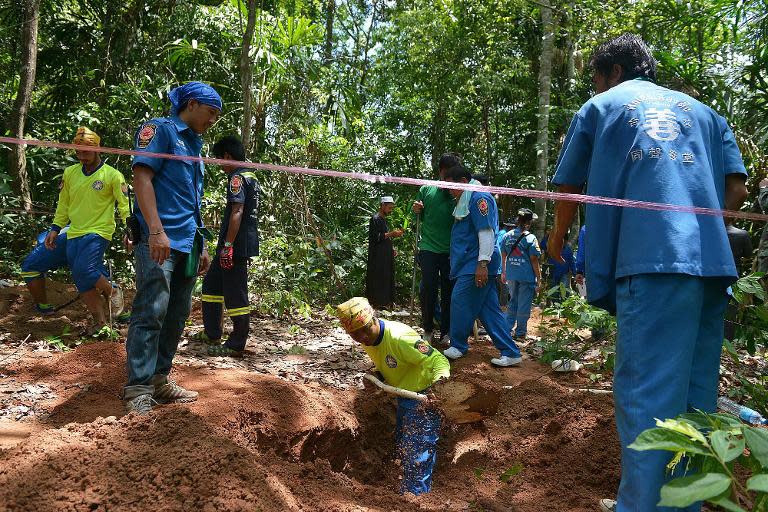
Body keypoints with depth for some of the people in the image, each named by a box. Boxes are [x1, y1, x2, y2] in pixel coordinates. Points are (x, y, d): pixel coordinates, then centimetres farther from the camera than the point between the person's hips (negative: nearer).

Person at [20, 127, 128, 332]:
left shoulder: (112, 175, -6)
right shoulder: (70, 173, 10)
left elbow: (125, 206, -8)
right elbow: (63, 205, 17)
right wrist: (55, 229, 9)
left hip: (97, 233, -7)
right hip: (71, 234, 7)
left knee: (83, 271, -33)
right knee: (30, 266, 7)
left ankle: (112, 292, -4)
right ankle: (43, 307, 24)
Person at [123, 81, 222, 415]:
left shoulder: (194, 145, 23)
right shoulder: (160, 129, 0)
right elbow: (141, 177, -12)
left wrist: (201, 245, 22)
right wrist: (156, 231, -22)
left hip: (187, 244, 9)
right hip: (159, 240, -9)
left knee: (177, 315, 9)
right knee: (151, 312, -11)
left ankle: (159, 380, 18)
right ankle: (138, 391, -6)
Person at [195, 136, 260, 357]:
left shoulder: (237, 177, -12)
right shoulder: (252, 177, 17)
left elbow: (237, 212, -22)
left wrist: (228, 245, -22)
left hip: (236, 245, -10)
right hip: (246, 243, 10)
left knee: (235, 294, -3)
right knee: (212, 284, 20)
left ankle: (236, 346, 6)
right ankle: (212, 334, 28)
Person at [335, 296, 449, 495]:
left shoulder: (399, 338, -31)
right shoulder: (368, 341, -4)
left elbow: (439, 361, -29)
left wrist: (438, 385, -47)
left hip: (423, 398, -9)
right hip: (403, 397, 9)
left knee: (417, 454, -4)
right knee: (403, 447, 24)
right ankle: (407, 492, 44)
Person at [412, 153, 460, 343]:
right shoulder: (427, 189, 3)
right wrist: (416, 210, -7)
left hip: (451, 250, 0)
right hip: (429, 247, 0)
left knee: (448, 291, 5)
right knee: (428, 289, -1)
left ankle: (445, 332, 16)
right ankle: (428, 329, 15)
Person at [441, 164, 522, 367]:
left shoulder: (479, 198, -10)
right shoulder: (465, 201, 21)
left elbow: (486, 232, -19)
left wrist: (482, 263, -24)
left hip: (476, 266, -10)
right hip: (469, 264, 10)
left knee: (460, 301, -4)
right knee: (489, 309, 7)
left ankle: (458, 346, 11)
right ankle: (510, 353, 9)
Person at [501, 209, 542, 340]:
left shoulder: (507, 236, 4)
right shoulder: (530, 238, -10)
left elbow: (503, 256, 11)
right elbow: (534, 261, -9)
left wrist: (503, 273, 22)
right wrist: (539, 280, -4)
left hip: (511, 275, 5)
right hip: (527, 276, -5)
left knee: (513, 301, 19)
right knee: (524, 304, 4)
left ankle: (508, 328, 21)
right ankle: (520, 332, 10)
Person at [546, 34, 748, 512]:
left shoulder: (600, 108, 16)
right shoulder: (703, 110, 26)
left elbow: (569, 188, 18)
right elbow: (737, 190, 16)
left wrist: (558, 238, 36)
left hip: (651, 259, -5)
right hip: (713, 260, 5)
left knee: (648, 392, -6)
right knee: (696, 390, 10)